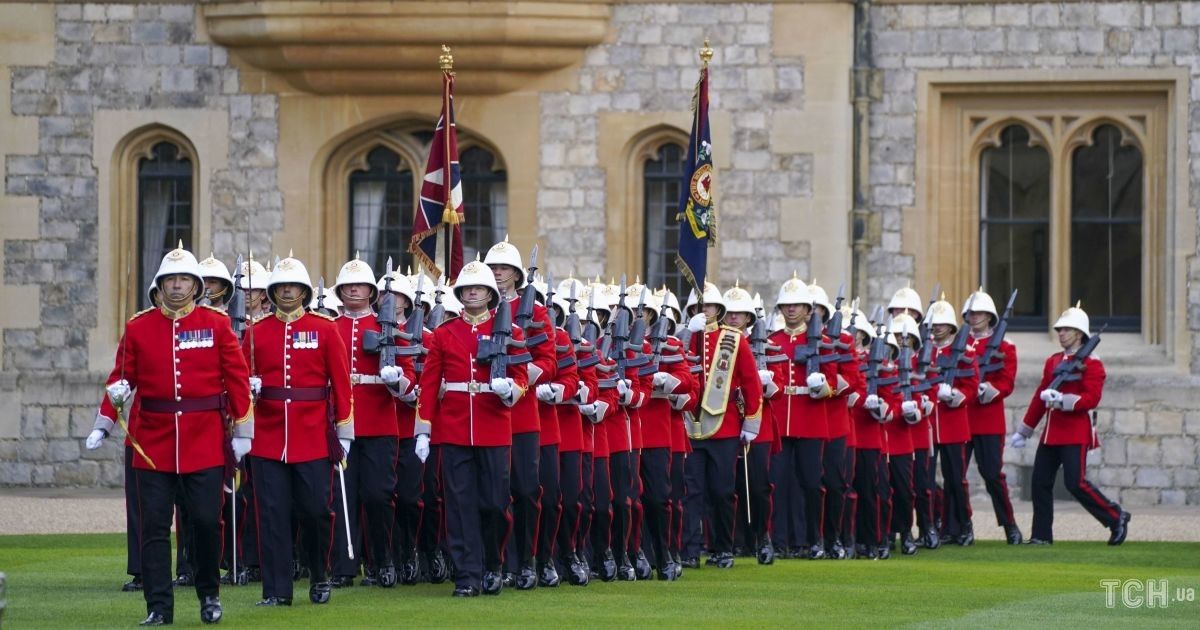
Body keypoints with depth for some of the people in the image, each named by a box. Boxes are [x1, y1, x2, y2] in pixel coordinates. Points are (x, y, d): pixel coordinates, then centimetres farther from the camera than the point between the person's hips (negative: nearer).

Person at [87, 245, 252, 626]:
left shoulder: (217, 325, 2)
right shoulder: (139, 328, 5)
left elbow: (237, 379, 3)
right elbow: (122, 378, 8)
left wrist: (242, 431, 1)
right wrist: (104, 424, -2)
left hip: (205, 443, -1)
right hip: (153, 443, 1)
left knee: (206, 520, -2)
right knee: (154, 526, -1)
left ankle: (209, 594, 19)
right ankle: (158, 607, 3)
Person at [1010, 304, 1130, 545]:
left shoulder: (1091, 364, -5)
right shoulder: (1053, 362, 15)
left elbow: (1091, 398, -15)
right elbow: (1039, 398, 20)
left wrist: (1062, 400, -28)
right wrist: (1022, 431, 21)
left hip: (1077, 433, -7)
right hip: (1052, 433, 7)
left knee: (1076, 483, -13)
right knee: (1041, 482, 2)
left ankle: (1116, 518, 2)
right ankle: (1041, 535, 7)